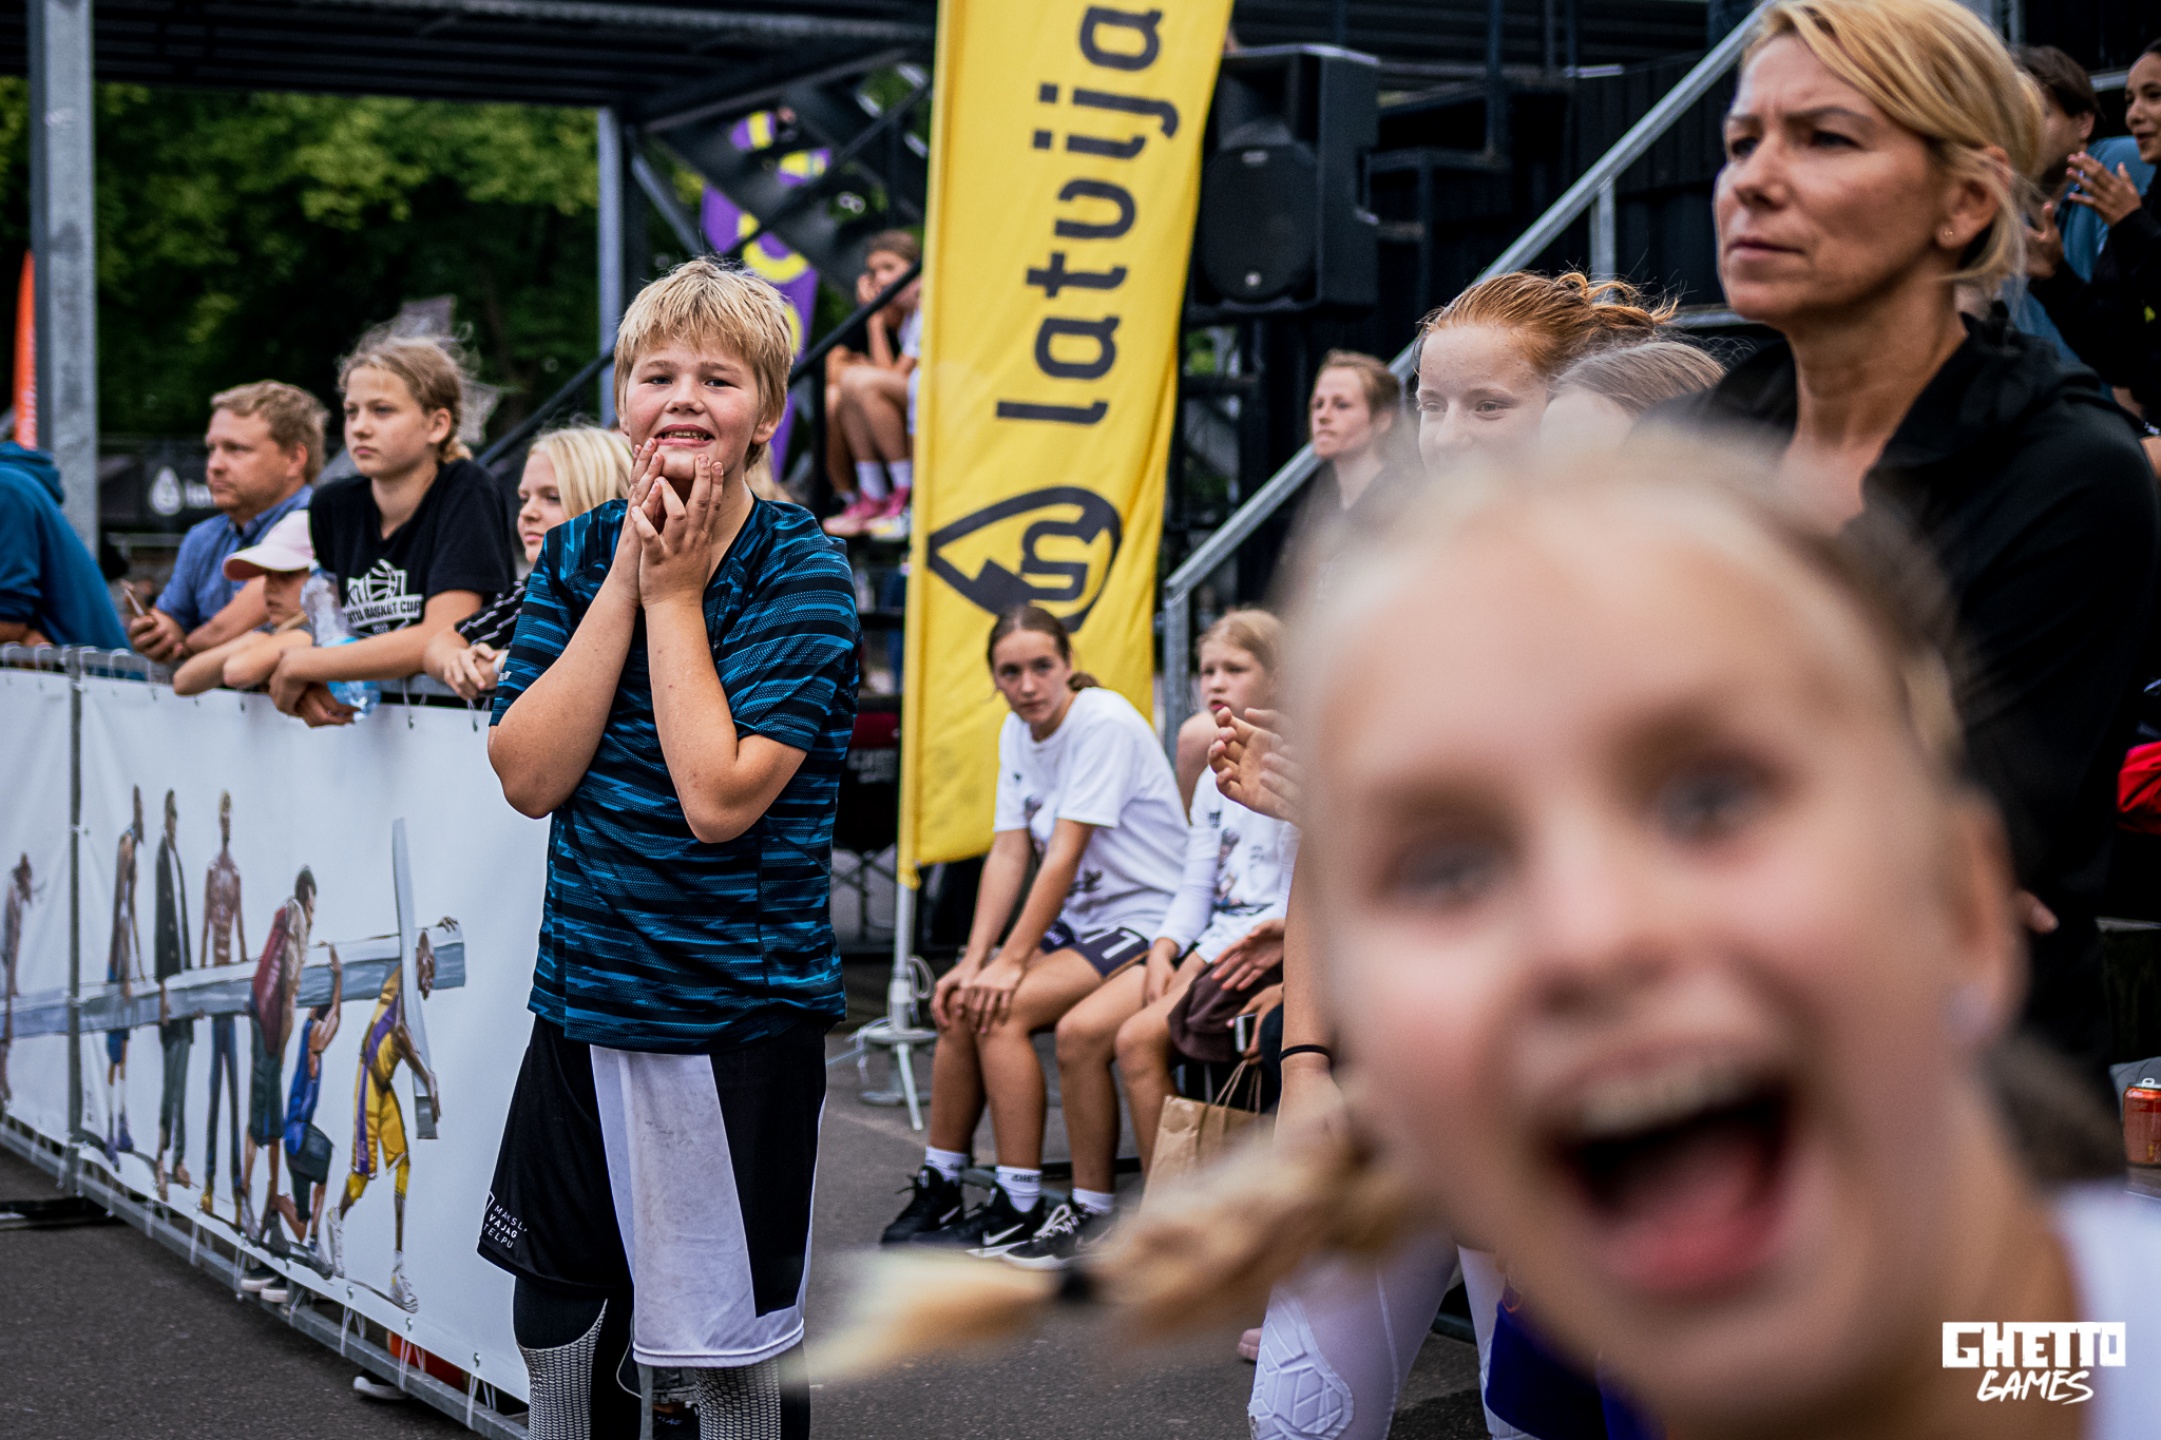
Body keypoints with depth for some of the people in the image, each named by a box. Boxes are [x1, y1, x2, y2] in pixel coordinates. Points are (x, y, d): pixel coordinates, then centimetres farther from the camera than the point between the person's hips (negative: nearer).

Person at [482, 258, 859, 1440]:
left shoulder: (800, 575, -11)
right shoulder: (577, 554, 4)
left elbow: (721, 797, -21)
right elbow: (528, 775, -8)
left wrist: (676, 596, -15)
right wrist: (625, 582, -12)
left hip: (737, 1009, -5)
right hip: (583, 989, 5)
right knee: (552, 1324, 16)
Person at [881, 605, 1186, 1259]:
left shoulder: (1105, 723, -19)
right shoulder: (1017, 733, 7)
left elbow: (1064, 856, -22)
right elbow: (1008, 853, 1)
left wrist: (1011, 962, -23)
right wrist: (975, 959, -9)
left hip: (1143, 918, -8)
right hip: (1078, 917, 8)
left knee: (1003, 1009, -21)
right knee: (962, 1004, -5)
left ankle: (1020, 1208, -15)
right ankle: (938, 1190, 7)